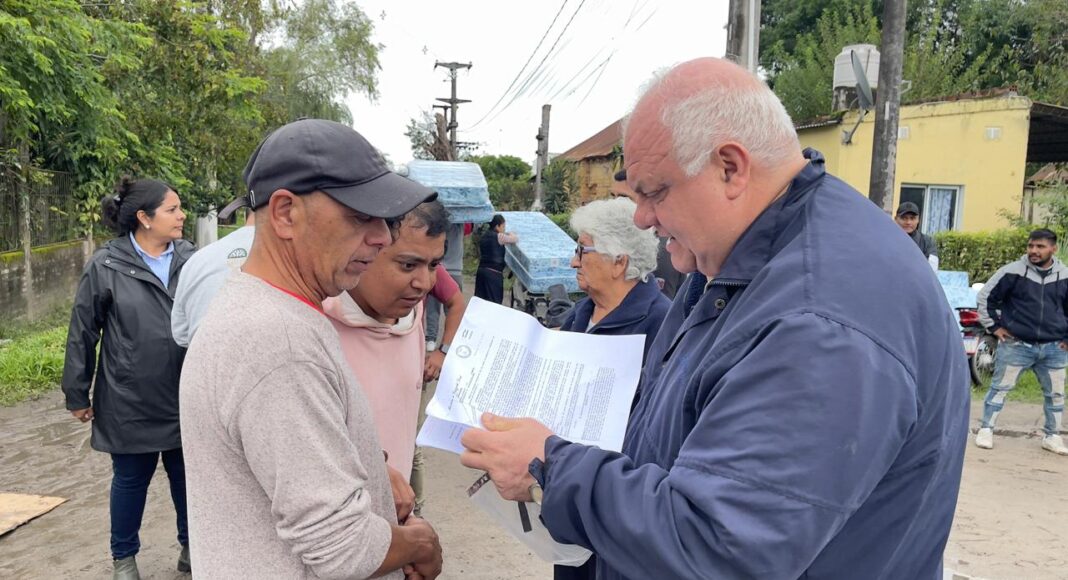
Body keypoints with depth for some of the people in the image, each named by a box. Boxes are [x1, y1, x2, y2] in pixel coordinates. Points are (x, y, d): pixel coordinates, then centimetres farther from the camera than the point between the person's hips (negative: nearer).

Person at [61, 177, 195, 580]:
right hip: (130, 401, -2)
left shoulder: (191, 259, -1)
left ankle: (192, 546, 35)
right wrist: (77, 394, 1)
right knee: (131, 479, 15)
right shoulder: (105, 266, -8)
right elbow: (82, 334, -2)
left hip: (187, 397, 2)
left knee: (188, 476, 14)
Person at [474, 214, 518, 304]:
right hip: (493, 273, -7)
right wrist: (509, 234, 17)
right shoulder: (499, 236, -8)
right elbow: (516, 239, -4)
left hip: (481, 270, 7)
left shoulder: (483, 237, 14)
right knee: (494, 302, -1)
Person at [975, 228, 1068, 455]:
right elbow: (986, 296, 0)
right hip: (1016, 344, -3)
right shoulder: (1013, 271, -8)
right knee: (1000, 387, 2)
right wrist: (994, 326, -3)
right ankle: (986, 430, 12)